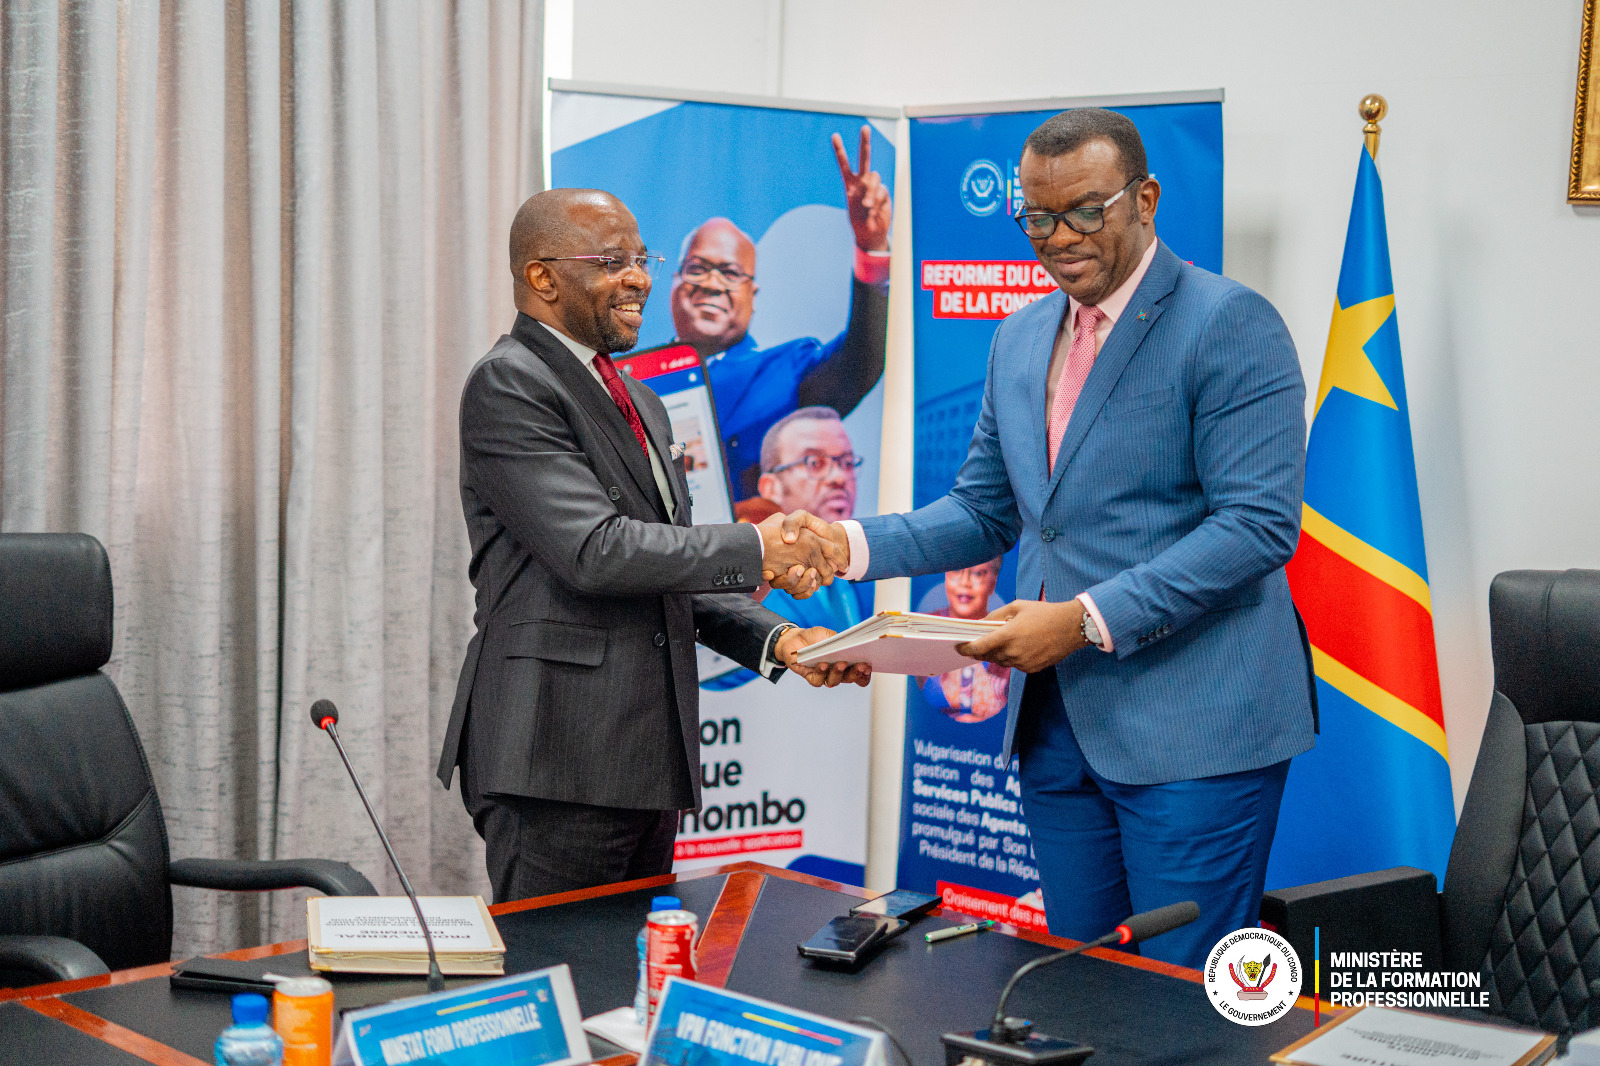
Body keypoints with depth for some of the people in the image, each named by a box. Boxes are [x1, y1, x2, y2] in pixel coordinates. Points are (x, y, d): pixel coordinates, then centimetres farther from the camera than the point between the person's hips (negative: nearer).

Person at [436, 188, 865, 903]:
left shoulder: (640, 403, 20)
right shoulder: (508, 384, -9)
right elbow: (596, 552, -20)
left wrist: (775, 639, 4)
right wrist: (756, 549, -14)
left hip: (649, 759, 9)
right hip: (558, 760, -9)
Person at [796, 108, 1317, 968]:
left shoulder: (1231, 325, -9)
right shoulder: (1019, 338, 15)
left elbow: (1259, 522, -16)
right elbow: (984, 511, 19)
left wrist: (1088, 619, -22)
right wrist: (855, 544, 0)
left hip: (1193, 727, -7)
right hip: (1056, 720, 7)